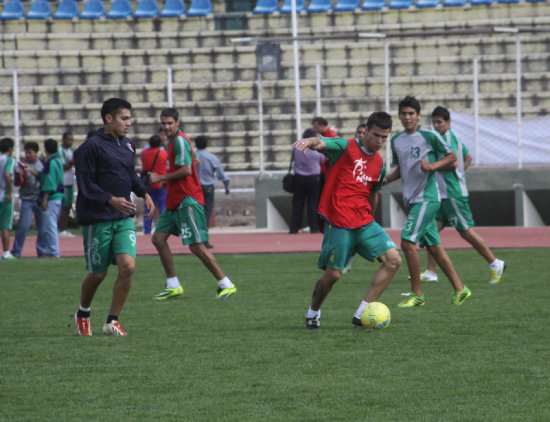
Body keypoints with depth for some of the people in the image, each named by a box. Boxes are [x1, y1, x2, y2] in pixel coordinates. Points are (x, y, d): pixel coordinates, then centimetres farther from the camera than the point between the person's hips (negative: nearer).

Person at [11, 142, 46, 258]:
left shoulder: (42, 164, 6)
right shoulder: (23, 165, 1)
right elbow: (19, 183, -4)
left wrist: (33, 171, -20)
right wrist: (17, 174, -23)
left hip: (40, 199, 2)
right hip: (27, 199, -2)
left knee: (42, 227, 3)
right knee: (23, 226, -9)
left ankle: (42, 250, 14)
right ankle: (16, 251, -1)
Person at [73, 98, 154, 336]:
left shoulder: (128, 146, 11)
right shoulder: (91, 147, -11)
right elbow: (85, 184, -14)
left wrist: (144, 194, 12)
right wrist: (111, 200, -25)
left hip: (124, 219, 5)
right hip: (97, 220, -5)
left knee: (128, 266, -13)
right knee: (98, 274, 4)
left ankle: (112, 321, -1)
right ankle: (83, 314, 32)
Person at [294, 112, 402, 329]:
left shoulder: (379, 164, 14)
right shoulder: (345, 148, -3)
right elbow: (321, 143, -22)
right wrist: (310, 142, -45)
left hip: (364, 222, 6)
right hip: (338, 223, -6)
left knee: (393, 260, -8)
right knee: (333, 274, -6)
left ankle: (362, 313, -6)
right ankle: (313, 312, 23)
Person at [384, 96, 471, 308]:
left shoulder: (429, 136, -9)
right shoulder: (396, 141, 12)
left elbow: (451, 158, -2)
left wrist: (432, 166, -18)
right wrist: (385, 180, 6)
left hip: (427, 198, -8)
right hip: (411, 199, 8)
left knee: (408, 241, -15)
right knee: (433, 246, 9)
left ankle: (416, 294, -8)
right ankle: (459, 288, 16)